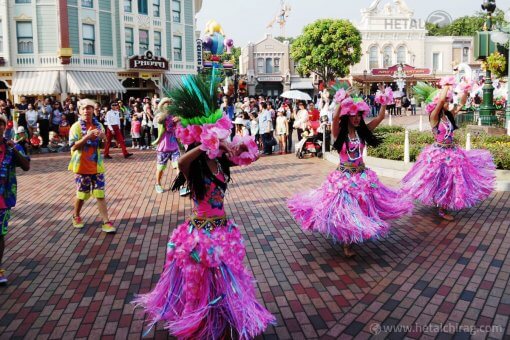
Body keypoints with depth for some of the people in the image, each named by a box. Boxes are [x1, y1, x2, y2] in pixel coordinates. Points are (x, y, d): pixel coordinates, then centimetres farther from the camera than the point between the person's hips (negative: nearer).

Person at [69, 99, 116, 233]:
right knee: (82, 193, 9)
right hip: (82, 165, -3)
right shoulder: (76, 126, -9)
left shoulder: (98, 125, 5)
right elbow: (74, 147, -15)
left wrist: (103, 138, -9)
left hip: (97, 165, 3)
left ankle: (106, 222, 2)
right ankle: (76, 216, 34)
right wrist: (87, 136, -25)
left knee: (100, 194, 1)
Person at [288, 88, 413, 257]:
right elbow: (335, 118, -31)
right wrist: (342, 101, -29)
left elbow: (380, 118, 1)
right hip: (344, 177, -4)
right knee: (344, 209, 0)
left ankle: (353, 237, 32)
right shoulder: (339, 133, -11)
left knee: (361, 207, 11)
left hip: (362, 175, 5)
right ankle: (346, 243, 16)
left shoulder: (362, 131, 2)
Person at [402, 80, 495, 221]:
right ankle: (441, 209, 19)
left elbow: (461, 104, 13)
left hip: (452, 151, 7)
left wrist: (465, 90, -1)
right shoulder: (434, 117, -15)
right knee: (441, 182, 4)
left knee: (451, 179, 14)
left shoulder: (449, 115, 4)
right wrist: (447, 85, -16)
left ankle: (444, 205, 32)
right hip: (439, 153, -7)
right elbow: (441, 100, -29)